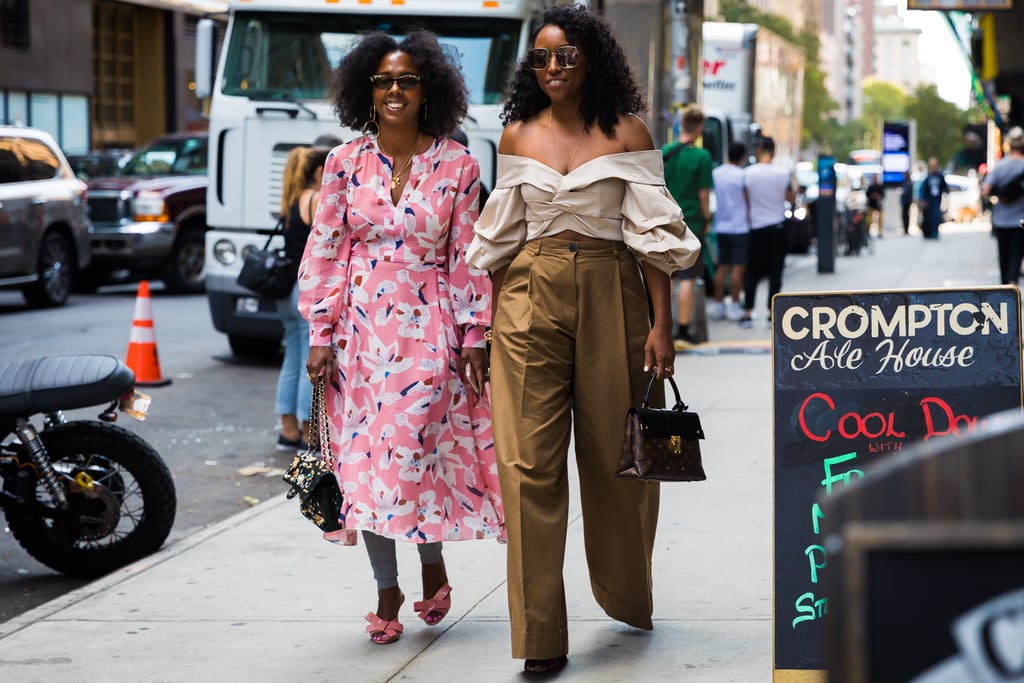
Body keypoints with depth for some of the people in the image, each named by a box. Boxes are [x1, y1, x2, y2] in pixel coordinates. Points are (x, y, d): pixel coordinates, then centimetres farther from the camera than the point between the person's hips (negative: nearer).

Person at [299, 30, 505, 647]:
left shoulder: (456, 165, 0)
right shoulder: (346, 163, 4)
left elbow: (468, 256, 2)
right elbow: (325, 252, 4)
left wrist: (475, 336, -2)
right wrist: (322, 335, -1)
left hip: (428, 330, -2)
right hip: (361, 330, 2)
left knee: (414, 450, -8)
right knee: (366, 456, 2)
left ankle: (432, 561, 20)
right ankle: (387, 589, 13)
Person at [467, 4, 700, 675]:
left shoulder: (628, 133, 2)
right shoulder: (518, 135, 9)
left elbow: (653, 235, 0)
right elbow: (504, 237, 13)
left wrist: (661, 324, -7)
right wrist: (493, 321, 10)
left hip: (611, 296, -1)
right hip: (531, 299, 1)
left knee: (616, 458, 8)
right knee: (531, 464, -6)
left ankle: (629, 599, 33)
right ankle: (541, 638, -4)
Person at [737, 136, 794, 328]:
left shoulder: (748, 173, -9)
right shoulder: (784, 173, -7)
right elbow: (791, 198, 5)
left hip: (755, 228, 0)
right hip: (777, 227, 0)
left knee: (752, 273, 7)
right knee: (775, 273, 5)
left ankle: (747, 313, 4)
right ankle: (772, 314, 4)